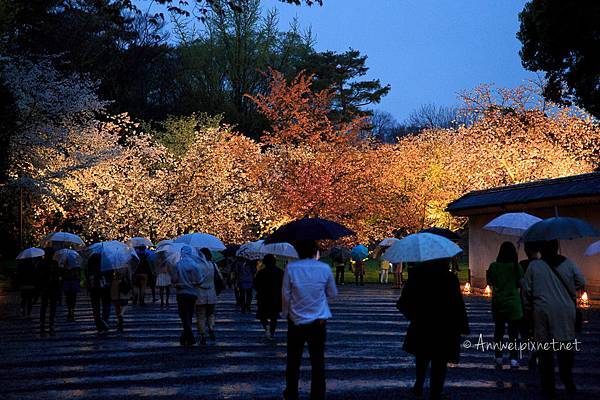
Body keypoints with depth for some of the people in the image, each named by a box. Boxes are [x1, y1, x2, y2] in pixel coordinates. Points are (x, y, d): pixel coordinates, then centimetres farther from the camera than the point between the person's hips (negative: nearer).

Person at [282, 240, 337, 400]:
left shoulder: (291, 268, -9)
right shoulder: (324, 268, -6)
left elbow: (285, 295, -3)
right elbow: (333, 294, 6)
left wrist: (286, 313, 13)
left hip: (296, 322, 0)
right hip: (318, 322, 0)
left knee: (293, 362, 14)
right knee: (318, 363, 6)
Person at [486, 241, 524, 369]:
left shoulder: (494, 266, -5)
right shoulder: (516, 266, -9)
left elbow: (490, 282, 0)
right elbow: (520, 284, -6)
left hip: (497, 302, 2)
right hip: (513, 302, -2)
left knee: (498, 330, 12)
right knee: (513, 332, 5)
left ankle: (498, 359, 13)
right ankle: (513, 359, 2)